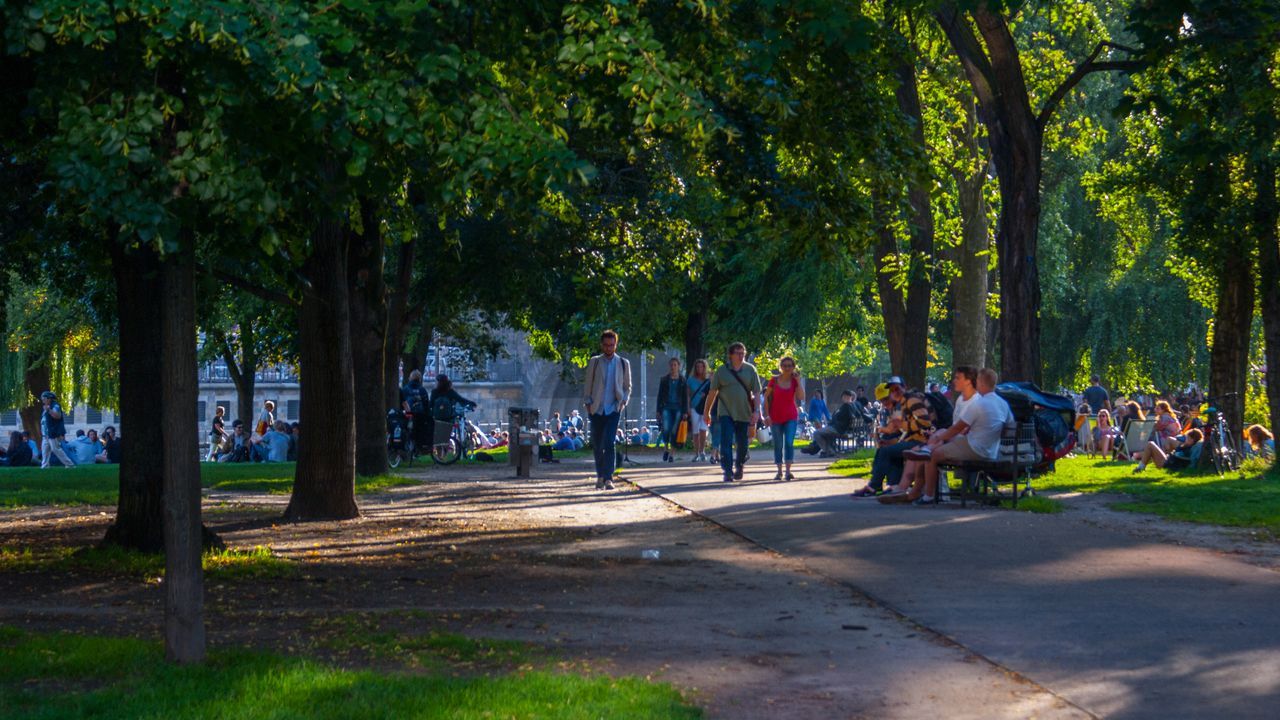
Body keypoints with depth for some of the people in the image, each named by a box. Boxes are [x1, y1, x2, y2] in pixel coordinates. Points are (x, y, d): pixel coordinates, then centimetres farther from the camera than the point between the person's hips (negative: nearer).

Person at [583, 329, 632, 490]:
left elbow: (627, 386, 13)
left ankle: (608, 478, -18)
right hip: (596, 409, 2)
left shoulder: (623, 363, 7)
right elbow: (588, 385, 9)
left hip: (613, 409, -2)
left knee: (609, 443, -15)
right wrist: (588, 403, -1)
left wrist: (623, 401, -2)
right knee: (597, 445, 6)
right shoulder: (594, 362, 7)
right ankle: (600, 475, 21)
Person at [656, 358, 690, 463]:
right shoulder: (664, 380, 9)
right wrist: (659, 410, 4)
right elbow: (660, 396, 10)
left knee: (675, 431, -4)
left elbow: (686, 397, 7)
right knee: (666, 429, -17)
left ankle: (672, 454, 5)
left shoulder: (683, 381, 7)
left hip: (678, 408, 0)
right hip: (666, 407, 0)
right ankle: (666, 448, 6)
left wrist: (685, 412, 0)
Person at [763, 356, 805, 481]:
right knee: (778, 445, 5)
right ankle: (779, 472, 13)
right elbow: (766, 397, 1)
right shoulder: (774, 380, -3)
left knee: (789, 443, -12)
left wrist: (798, 380, -14)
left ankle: (788, 471, -12)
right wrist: (767, 415, -5)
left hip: (791, 417, 0)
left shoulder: (794, 380, 0)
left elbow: (801, 397, -12)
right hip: (776, 417, 0)